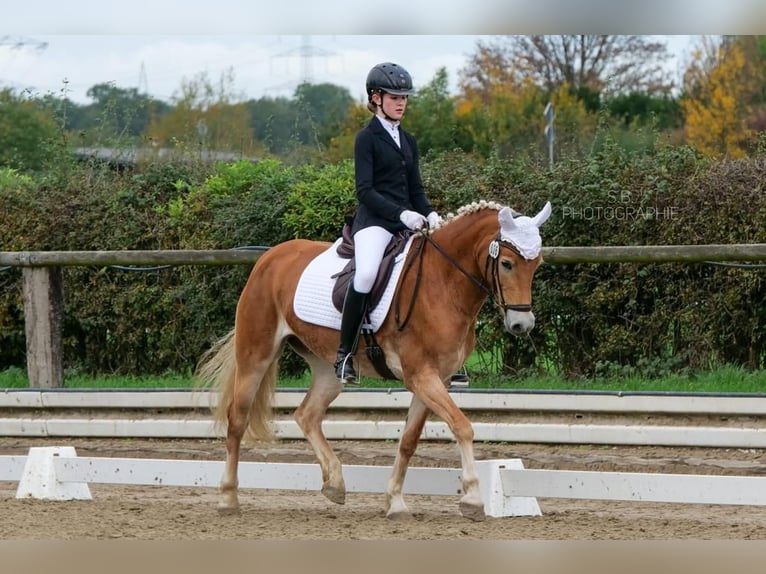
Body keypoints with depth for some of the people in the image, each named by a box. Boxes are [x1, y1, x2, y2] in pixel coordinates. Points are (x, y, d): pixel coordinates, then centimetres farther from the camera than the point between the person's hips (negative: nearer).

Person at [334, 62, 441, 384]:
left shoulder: (408, 141, 19)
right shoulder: (367, 138, -1)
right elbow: (365, 191, -10)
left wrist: (429, 214, -3)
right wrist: (401, 213, -21)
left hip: (407, 221, 7)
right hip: (374, 220, -7)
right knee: (366, 273, -33)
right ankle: (344, 355, -21)